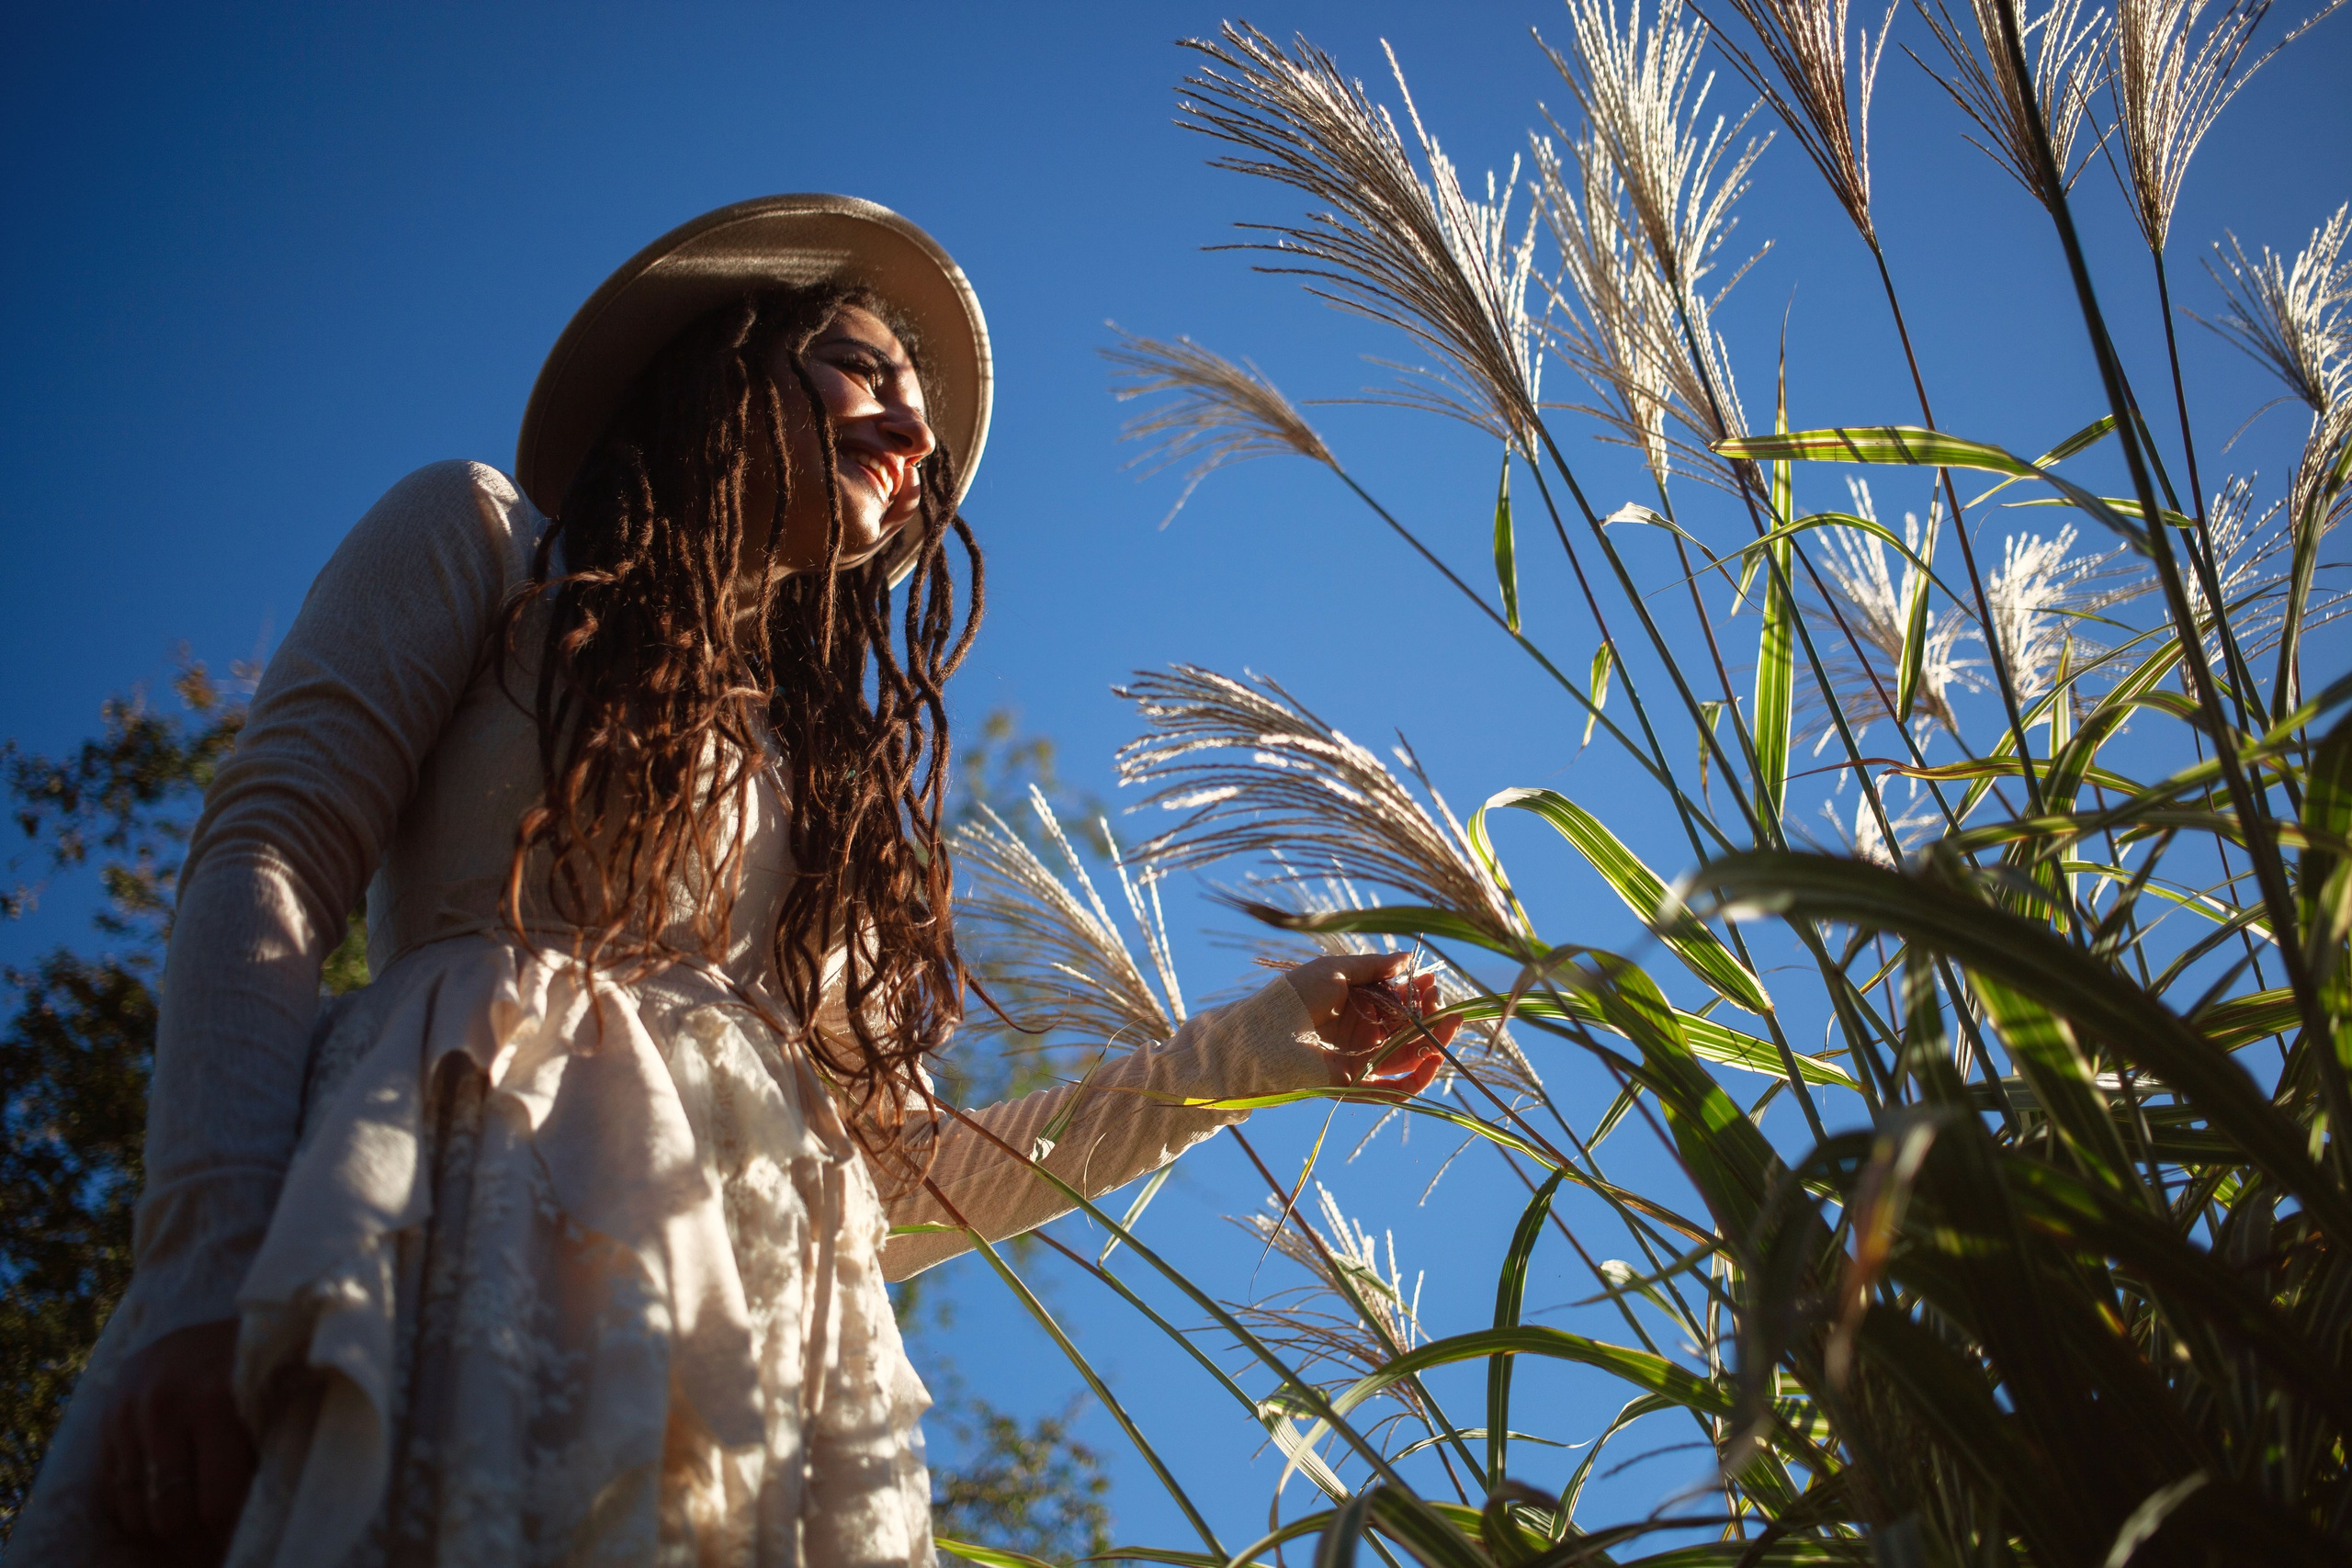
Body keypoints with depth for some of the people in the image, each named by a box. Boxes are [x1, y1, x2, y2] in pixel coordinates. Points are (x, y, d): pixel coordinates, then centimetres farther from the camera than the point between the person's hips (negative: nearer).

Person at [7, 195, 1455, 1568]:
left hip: (765, 1346, 5)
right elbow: (269, 860, 1)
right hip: (472, 1206, -4)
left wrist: (1253, 1049, 22)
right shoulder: (487, 538, 18)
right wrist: (213, 1268, -16)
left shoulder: (827, 780, 31)